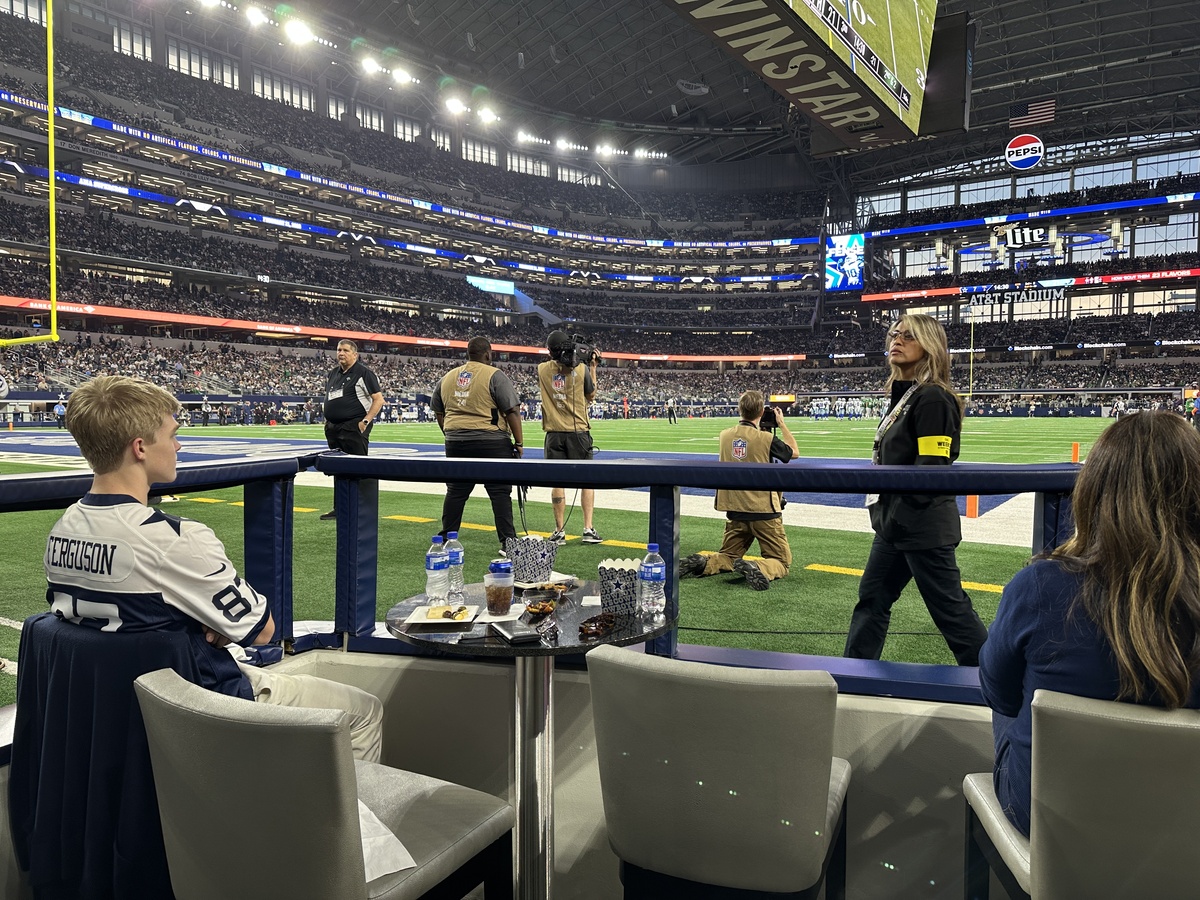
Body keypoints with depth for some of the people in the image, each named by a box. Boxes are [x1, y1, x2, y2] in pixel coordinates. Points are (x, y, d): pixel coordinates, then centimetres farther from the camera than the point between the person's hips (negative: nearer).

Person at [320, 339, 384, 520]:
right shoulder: (333, 374, 16)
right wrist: (327, 419, 15)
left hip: (354, 429, -8)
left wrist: (366, 421, -17)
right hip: (333, 429, 8)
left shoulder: (363, 373, -6)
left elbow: (378, 399, -10)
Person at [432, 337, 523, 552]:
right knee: (500, 492, -1)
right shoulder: (495, 376, -6)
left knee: (456, 491, 13)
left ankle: (446, 538, 20)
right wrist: (519, 442, -4)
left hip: (456, 443, 5)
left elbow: (438, 412, 19)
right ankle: (507, 541, -1)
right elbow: (512, 411, -10)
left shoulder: (448, 377, 12)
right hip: (491, 442, -5)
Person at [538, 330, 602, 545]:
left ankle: (559, 532, 7)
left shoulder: (543, 370, -2)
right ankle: (588, 529, 4)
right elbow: (591, 396, 8)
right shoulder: (581, 369, -6)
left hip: (554, 433, 1)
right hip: (579, 432, -1)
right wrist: (593, 367, 13)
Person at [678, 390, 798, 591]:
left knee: (727, 556, 21)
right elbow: (794, 453, 5)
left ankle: (702, 564, -10)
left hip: (735, 510, 4)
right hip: (764, 510, -4)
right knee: (781, 561, 8)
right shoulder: (766, 438, -14)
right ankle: (758, 570, -25)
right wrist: (782, 425, 14)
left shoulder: (725, 435, 0)